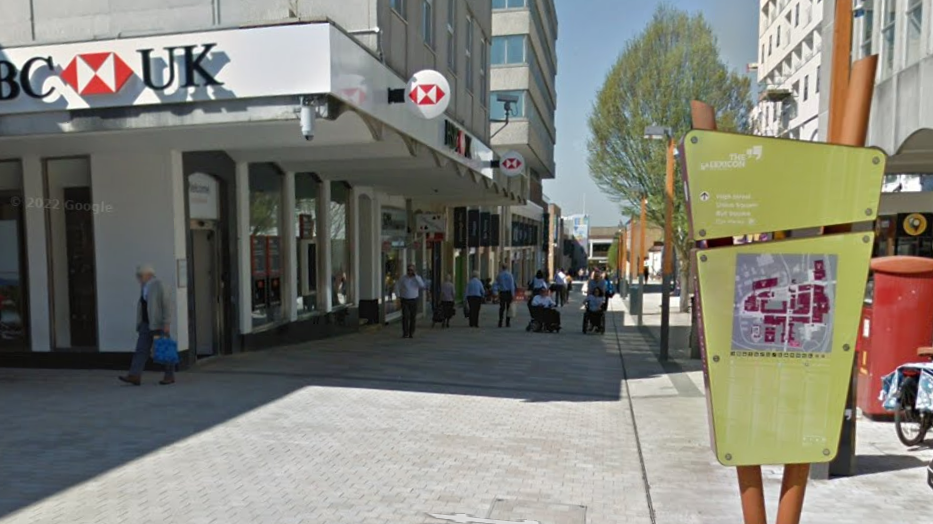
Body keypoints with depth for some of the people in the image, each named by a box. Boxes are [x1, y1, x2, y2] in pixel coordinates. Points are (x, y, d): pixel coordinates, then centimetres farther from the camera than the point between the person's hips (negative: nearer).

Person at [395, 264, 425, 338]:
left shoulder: (417, 278, -2)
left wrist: (415, 276, -23)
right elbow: (397, 287, 8)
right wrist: (399, 297, 1)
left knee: (413, 317, 3)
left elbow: (422, 286, -21)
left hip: (414, 301, 1)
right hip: (405, 301, -1)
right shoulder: (403, 278, -3)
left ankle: (411, 333, 14)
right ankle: (405, 333, -10)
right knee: (405, 317, -13)